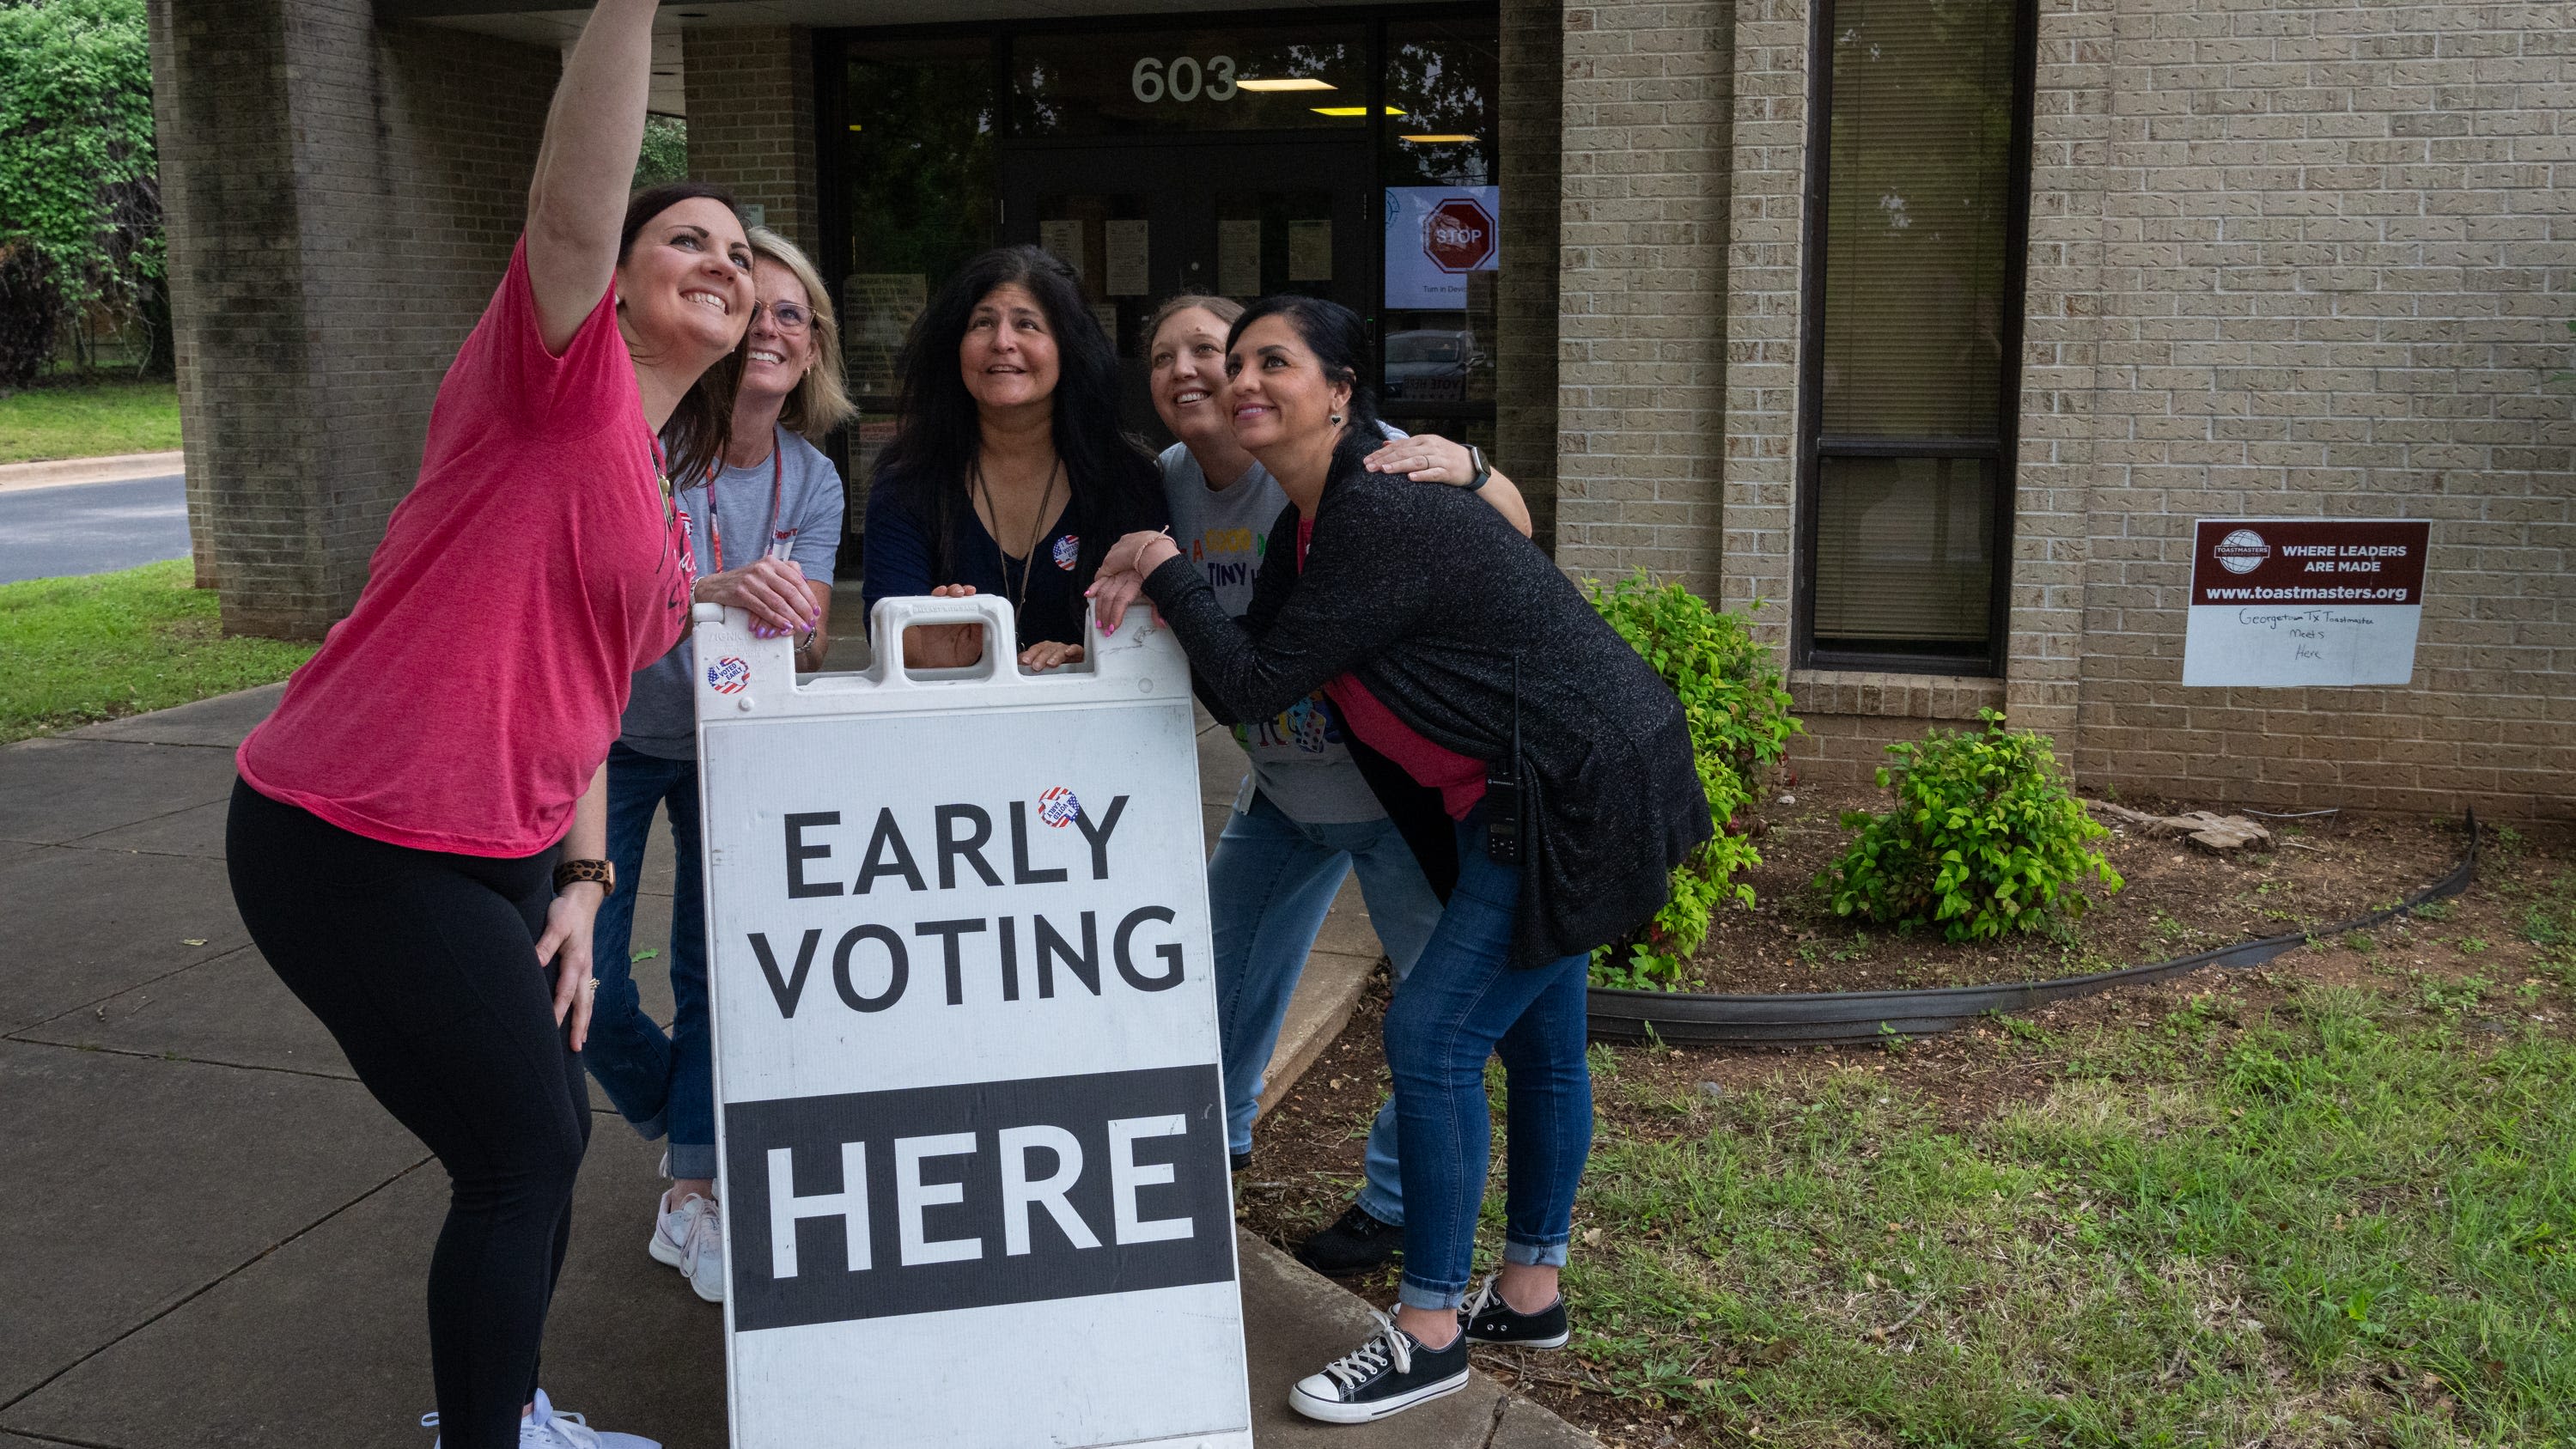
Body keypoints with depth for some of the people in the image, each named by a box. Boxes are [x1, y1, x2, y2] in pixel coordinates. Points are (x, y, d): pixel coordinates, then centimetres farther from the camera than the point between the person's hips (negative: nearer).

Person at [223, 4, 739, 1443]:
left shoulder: (661, 501, 15)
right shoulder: (564, 379, -10)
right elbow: (570, 212, -30)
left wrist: (580, 881, 10)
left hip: (497, 857, 9)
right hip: (356, 849, -9)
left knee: (546, 1136, 20)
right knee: (526, 1155, 0)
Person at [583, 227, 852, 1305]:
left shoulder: (812, 484, -11)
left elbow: (805, 647, -17)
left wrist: (792, 630, -41)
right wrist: (716, 590, -55)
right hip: (612, 733, -2)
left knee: (717, 968, 3)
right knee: (579, 973, -3)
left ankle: (694, 1192, 15)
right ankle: (683, 1119, 26)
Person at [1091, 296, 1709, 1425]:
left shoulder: (1381, 517, -24)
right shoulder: (1316, 514, 8)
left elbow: (1257, 683, -23)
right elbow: (1259, 658, 7)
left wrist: (1163, 567, -13)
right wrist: (1128, 625, -6)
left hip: (1577, 797, -11)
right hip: (1552, 791, 11)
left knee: (1432, 1040, -8)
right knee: (1534, 1037, 19)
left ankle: (1430, 1334, 7)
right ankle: (1530, 1292, 35)